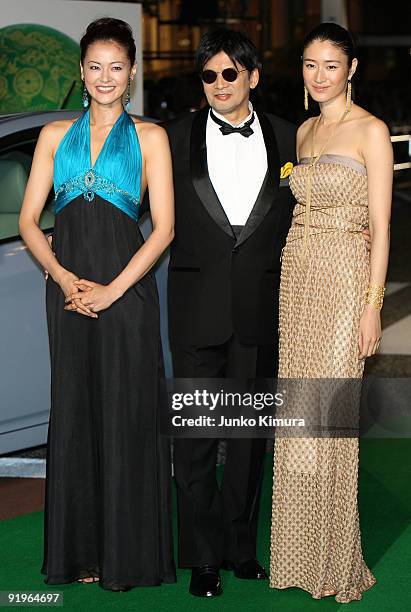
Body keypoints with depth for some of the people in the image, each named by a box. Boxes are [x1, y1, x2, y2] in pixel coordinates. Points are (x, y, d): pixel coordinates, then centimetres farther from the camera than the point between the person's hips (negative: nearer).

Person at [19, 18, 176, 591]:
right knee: (74, 412, 6)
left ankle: (127, 554, 9)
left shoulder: (149, 136, 5)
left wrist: (112, 289, -11)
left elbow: (164, 227, -2)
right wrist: (65, 279, -9)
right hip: (68, 286, 3)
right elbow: (29, 220, 7)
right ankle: (80, 550, 16)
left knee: (126, 413, -1)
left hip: (126, 285, -2)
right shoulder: (55, 134, 12)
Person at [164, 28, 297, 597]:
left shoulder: (285, 137, 6)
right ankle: (204, 556, 12)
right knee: (195, 435, 1)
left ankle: (241, 545, 23)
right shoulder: (177, 135, 2)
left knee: (250, 433, 10)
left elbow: (296, 217, 10)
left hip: (260, 309, 2)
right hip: (197, 308, -1)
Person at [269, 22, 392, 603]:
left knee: (330, 419, -5)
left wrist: (373, 305, -15)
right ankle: (301, 551, 16)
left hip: (344, 279, -7)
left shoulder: (370, 131, -6)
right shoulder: (305, 131, 14)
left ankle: (335, 561, 5)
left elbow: (380, 225, -10)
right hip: (298, 278, 7)